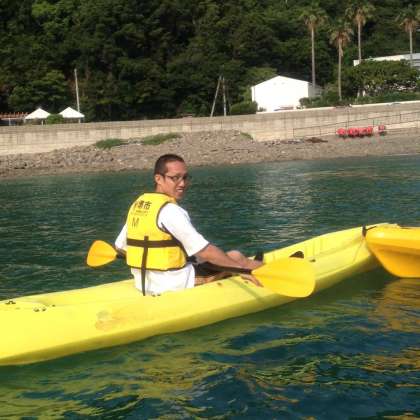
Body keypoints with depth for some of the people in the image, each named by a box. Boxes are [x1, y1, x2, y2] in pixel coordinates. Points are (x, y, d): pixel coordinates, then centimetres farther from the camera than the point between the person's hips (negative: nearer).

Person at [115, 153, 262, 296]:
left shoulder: (137, 204, 5)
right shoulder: (170, 210, -21)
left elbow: (120, 247, 12)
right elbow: (205, 252, -20)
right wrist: (244, 264, -11)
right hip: (173, 286, -9)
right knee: (234, 256, 2)